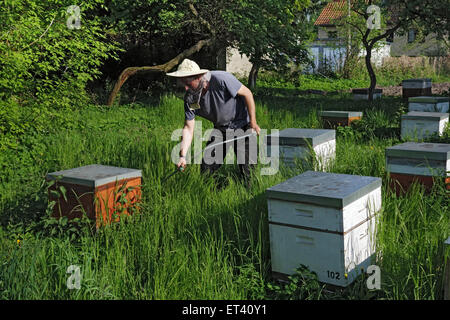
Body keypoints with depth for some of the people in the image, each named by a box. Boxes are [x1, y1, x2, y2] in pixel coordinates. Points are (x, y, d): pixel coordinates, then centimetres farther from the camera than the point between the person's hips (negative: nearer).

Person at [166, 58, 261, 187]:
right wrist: (183, 155, -20)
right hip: (220, 129, 5)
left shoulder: (221, 79, -29)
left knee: (247, 169, -8)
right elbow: (188, 128, -9)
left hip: (243, 125, -5)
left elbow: (247, 93, -18)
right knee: (207, 169, 2)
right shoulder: (190, 98, -12)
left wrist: (253, 122, -15)